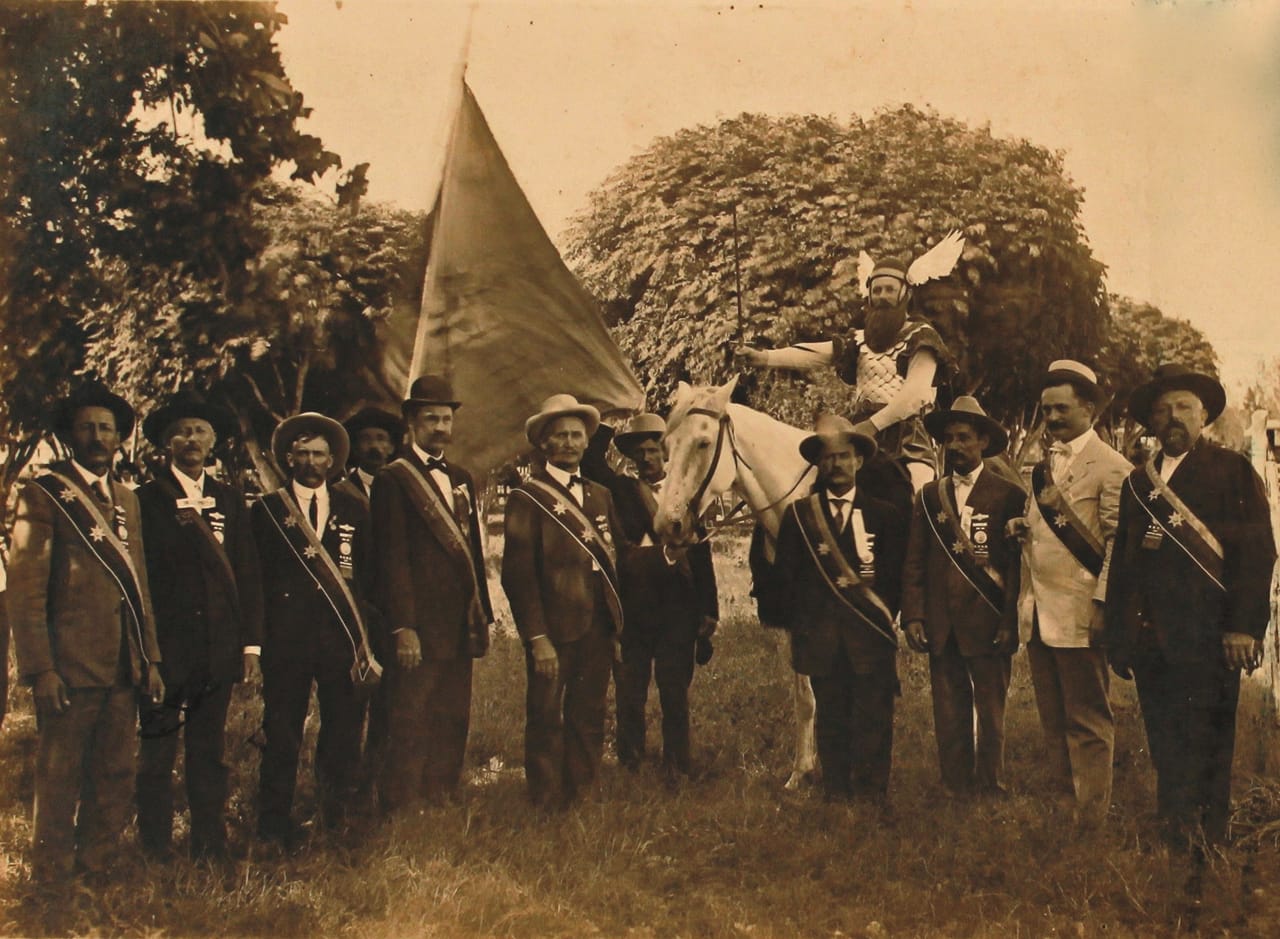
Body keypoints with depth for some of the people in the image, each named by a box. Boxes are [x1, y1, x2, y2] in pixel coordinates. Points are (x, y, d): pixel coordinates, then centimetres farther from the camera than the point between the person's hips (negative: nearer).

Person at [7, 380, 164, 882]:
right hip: (70, 667, -6)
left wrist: (150, 660, 13)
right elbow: (25, 587, -9)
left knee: (116, 782, 11)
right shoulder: (43, 493, -4)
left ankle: (97, 871, 23)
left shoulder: (126, 498, 16)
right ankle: (51, 881, 17)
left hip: (123, 667, 6)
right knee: (60, 784, 4)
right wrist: (39, 669, -15)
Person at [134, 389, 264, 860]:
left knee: (210, 755, 9)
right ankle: (155, 854, 11)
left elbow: (248, 576, 11)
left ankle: (211, 851, 17)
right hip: (165, 648, -3)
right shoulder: (145, 499, 1)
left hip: (218, 650, 4)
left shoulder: (230, 501, 13)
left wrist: (251, 643, 5)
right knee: (156, 755, 2)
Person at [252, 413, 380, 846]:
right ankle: (275, 831, 13)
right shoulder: (267, 509, 8)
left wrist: (366, 637, 0)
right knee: (281, 736, 3)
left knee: (344, 735, 3)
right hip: (286, 637, -1)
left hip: (343, 636, 2)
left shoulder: (353, 510, 12)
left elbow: (369, 574, 10)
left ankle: (338, 823, 16)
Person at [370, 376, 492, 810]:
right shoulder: (393, 480, -4)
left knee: (452, 725, 9)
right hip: (417, 628, -6)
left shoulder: (462, 479, 17)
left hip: (458, 627, 7)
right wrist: (402, 628, -16)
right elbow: (392, 559, -10)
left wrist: (483, 615, 14)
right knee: (410, 729, -2)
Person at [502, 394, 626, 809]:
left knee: (589, 720, 11)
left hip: (599, 628, 5)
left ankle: (582, 799, 22)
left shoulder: (600, 495, 14)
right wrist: (537, 637, -15)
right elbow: (518, 573, -10)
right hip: (553, 629, -5)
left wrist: (615, 621, 3)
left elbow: (618, 554, 16)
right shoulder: (527, 497, -5)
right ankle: (547, 806, 15)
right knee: (546, 720, 3)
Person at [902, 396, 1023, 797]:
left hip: (988, 624, -3)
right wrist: (912, 616, 2)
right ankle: (955, 792, 13)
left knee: (990, 716, 3)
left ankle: (991, 793, 13)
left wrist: (1011, 621, -7)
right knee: (949, 718, 6)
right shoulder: (929, 496, 12)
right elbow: (915, 563, 10)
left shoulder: (1008, 495, 1)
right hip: (941, 626, 3)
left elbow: (1019, 563, -1)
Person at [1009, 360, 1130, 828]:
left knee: (1088, 722, 0)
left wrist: (1103, 607, -16)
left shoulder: (1111, 467, -6)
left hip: (1078, 614, -7)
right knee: (1053, 721, 11)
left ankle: (1090, 820, 7)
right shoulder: (1042, 465, 18)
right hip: (1038, 614, 7)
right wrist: (1020, 528, 5)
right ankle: (1062, 808, 19)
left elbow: (1117, 543, -10)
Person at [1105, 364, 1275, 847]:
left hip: (1205, 638, -5)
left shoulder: (1232, 469, 5)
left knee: (1204, 749, -4)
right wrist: (1118, 636, 12)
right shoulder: (1138, 482, 18)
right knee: (1165, 751, 8)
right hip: (1149, 638, 5)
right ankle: (1173, 842, 15)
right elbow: (1121, 562, 17)